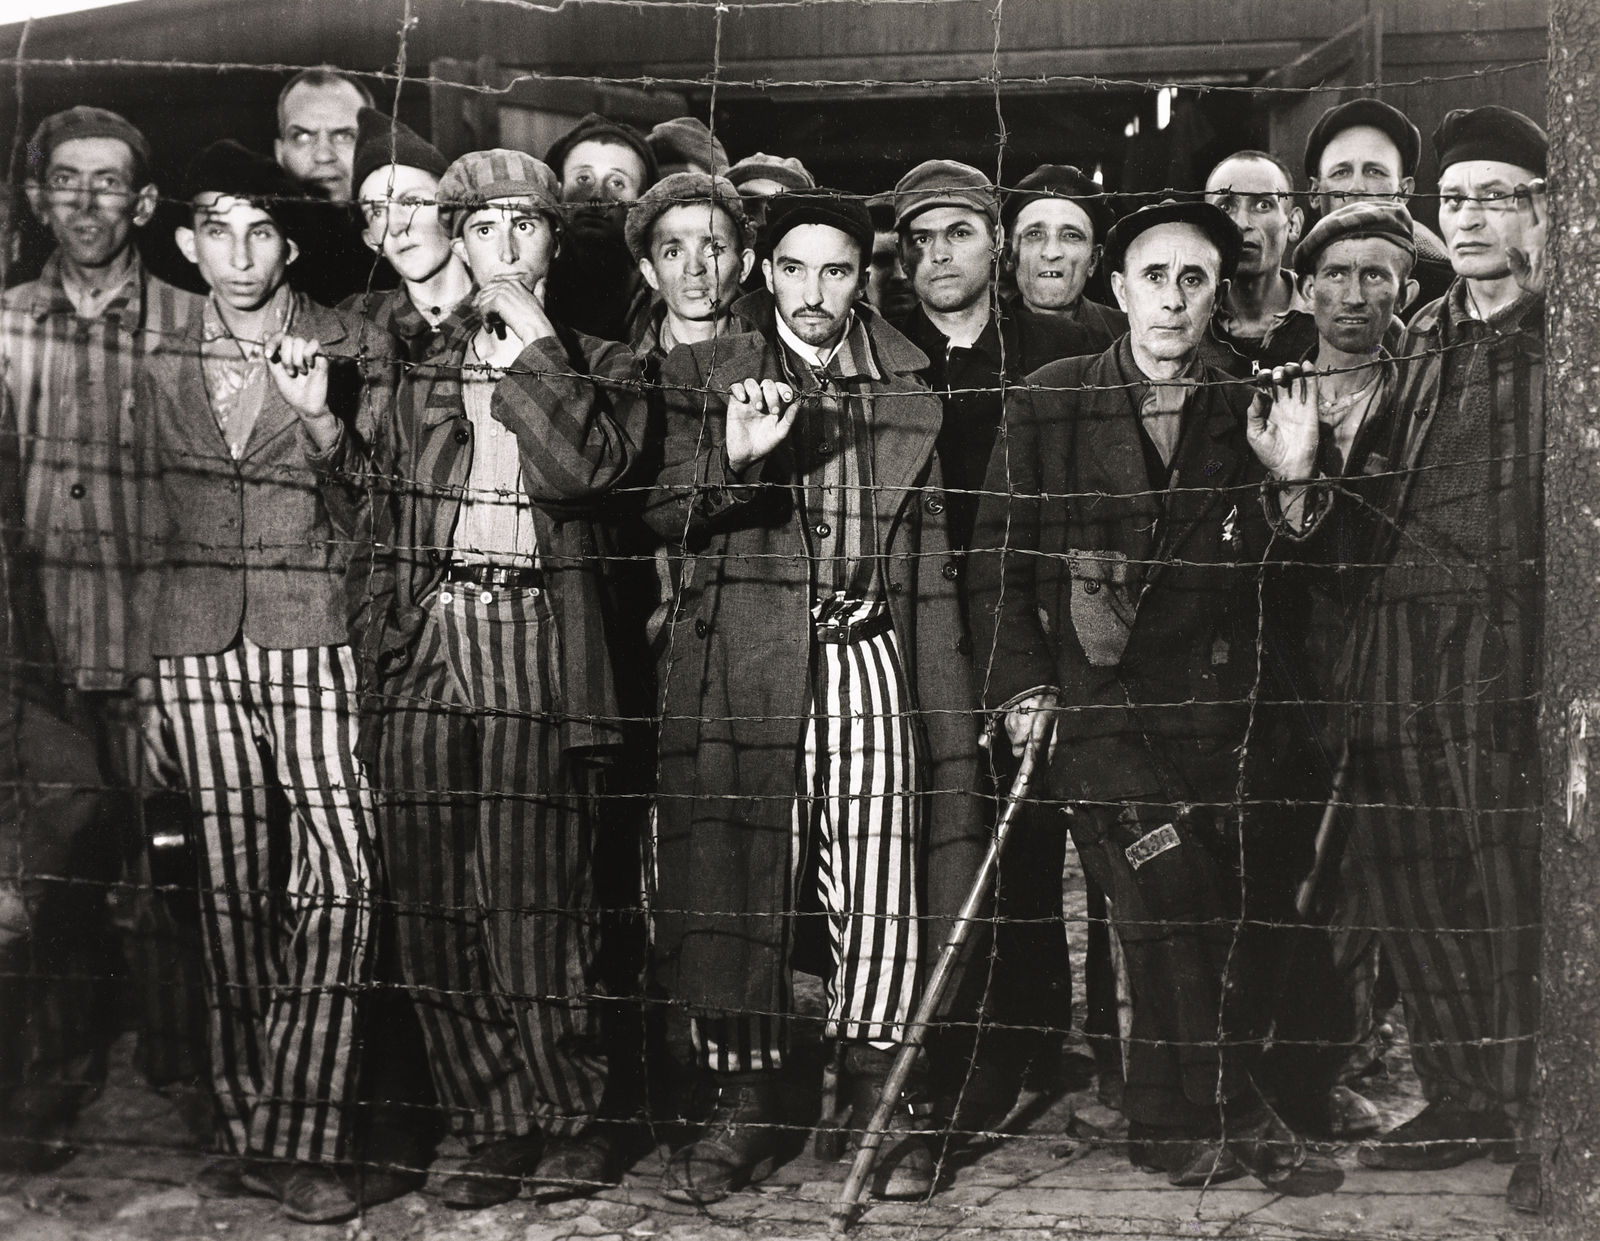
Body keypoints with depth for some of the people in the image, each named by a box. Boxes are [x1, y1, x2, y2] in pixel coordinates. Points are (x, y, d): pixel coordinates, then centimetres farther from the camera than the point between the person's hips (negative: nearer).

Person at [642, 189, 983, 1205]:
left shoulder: (908, 383, 13)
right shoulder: (704, 374, 9)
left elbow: (932, 556, 13)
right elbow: (662, 515, 0)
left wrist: (948, 702, 7)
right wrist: (732, 458, -19)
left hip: (868, 661, 1)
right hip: (742, 670, -1)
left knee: (881, 885, -1)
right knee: (735, 885, 2)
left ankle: (886, 1105, 14)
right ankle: (747, 1106, 16)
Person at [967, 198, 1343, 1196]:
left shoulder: (1250, 414, 9)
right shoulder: (1049, 403, 4)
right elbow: (998, 558, 7)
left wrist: (1290, 484, -10)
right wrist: (1024, 684, -3)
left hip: (1216, 707, 3)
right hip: (1096, 699, -2)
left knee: (1242, 915, -2)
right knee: (1175, 891, -15)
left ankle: (1177, 1125, 19)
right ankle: (1227, 1118, 5)